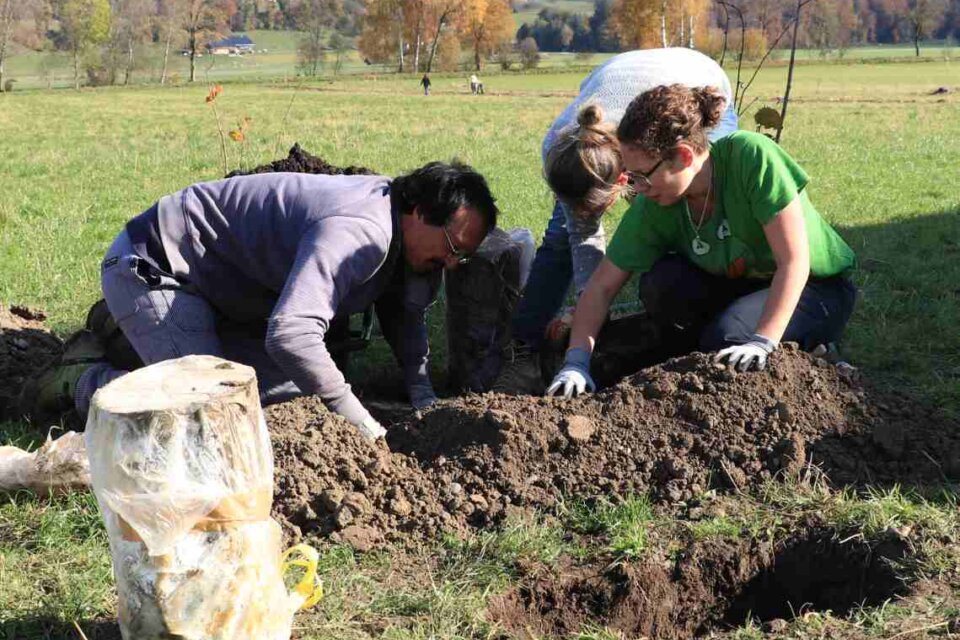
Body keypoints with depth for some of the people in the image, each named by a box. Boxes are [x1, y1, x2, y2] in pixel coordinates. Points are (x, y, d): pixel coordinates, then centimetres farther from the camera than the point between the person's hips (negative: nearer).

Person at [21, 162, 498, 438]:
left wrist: (423, 397, 2)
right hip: (152, 264, -10)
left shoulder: (403, 233, -1)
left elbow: (403, 314, 17)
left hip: (214, 281, 10)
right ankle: (83, 378, 2)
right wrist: (360, 423, -33)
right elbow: (290, 334, -43)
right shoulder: (360, 233, -33)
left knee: (293, 387, 5)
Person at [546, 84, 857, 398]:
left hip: (818, 289, -4)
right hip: (739, 286, 5)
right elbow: (601, 286, -11)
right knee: (661, 281, -23)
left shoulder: (751, 156, -31)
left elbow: (794, 261, -30)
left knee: (724, 338, -31)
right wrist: (577, 362, -23)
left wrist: (762, 344, -36)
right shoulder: (653, 208, -17)